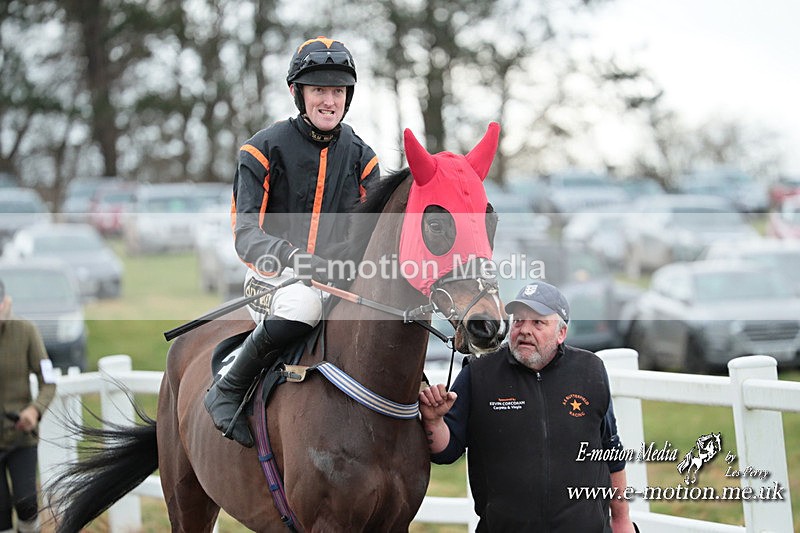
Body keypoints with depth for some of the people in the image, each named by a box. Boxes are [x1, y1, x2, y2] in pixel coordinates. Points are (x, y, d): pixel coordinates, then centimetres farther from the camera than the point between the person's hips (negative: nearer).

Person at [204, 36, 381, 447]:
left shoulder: (362, 158, 10)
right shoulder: (265, 150, -4)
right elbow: (246, 234, -13)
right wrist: (291, 257, -34)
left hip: (339, 281, 5)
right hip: (272, 280, -5)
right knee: (303, 302, -39)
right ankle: (227, 388, -19)